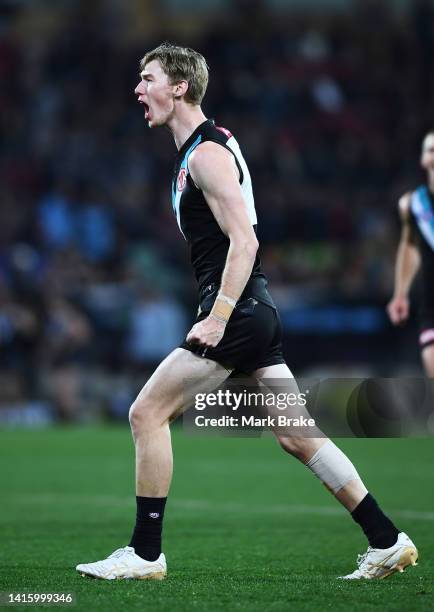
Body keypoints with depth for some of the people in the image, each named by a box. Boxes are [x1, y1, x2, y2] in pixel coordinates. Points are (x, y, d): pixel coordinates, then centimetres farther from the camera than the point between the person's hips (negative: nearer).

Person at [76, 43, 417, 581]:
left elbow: (244, 241, -19)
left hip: (238, 312, -10)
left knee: (147, 413, -6)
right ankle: (387, 541, 8)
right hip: (257, 313, 10)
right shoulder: (193, 152, 19)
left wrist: (217, 318, -23)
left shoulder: (207, 153, -11)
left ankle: (145, 553, -2)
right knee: (296, 435, 8)